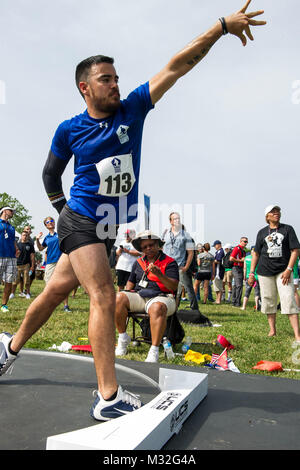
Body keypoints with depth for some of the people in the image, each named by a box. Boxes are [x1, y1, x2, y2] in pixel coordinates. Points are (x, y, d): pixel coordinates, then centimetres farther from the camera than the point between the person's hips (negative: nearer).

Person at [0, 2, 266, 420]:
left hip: (106, 230, 4)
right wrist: (63, 209, 9)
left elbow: (176, 67, -4)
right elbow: (51, 174, 12)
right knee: (104, 295, -15)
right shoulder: (69, 130, -3)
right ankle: (108, 397, -9)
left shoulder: (132, 110, 2)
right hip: (80, 223, -4)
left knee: (57, 291, 14)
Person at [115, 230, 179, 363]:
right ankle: (123, 338, -10)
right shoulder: (138, 262, 21)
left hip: (161, 297, -4)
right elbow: (130, 282, 26)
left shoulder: (169, 262, 4)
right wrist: (127, 293, 4)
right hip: (139, 296, 5)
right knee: (119, 298, -24)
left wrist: (159, 275, -22)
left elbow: (174, 286, -7)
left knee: (157, 307, -40)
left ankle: (154, 350, -34)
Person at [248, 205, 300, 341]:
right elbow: (256, 253, 12)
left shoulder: (287, 229, 4)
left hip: (283, 270, -2)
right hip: (265, 271, 2)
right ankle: (272, 330, 23)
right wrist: (251, 273, 6)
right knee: (268, 301, 7)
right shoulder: (262, 232, 9)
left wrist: (289, 269, -12)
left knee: (289, 300, -11)